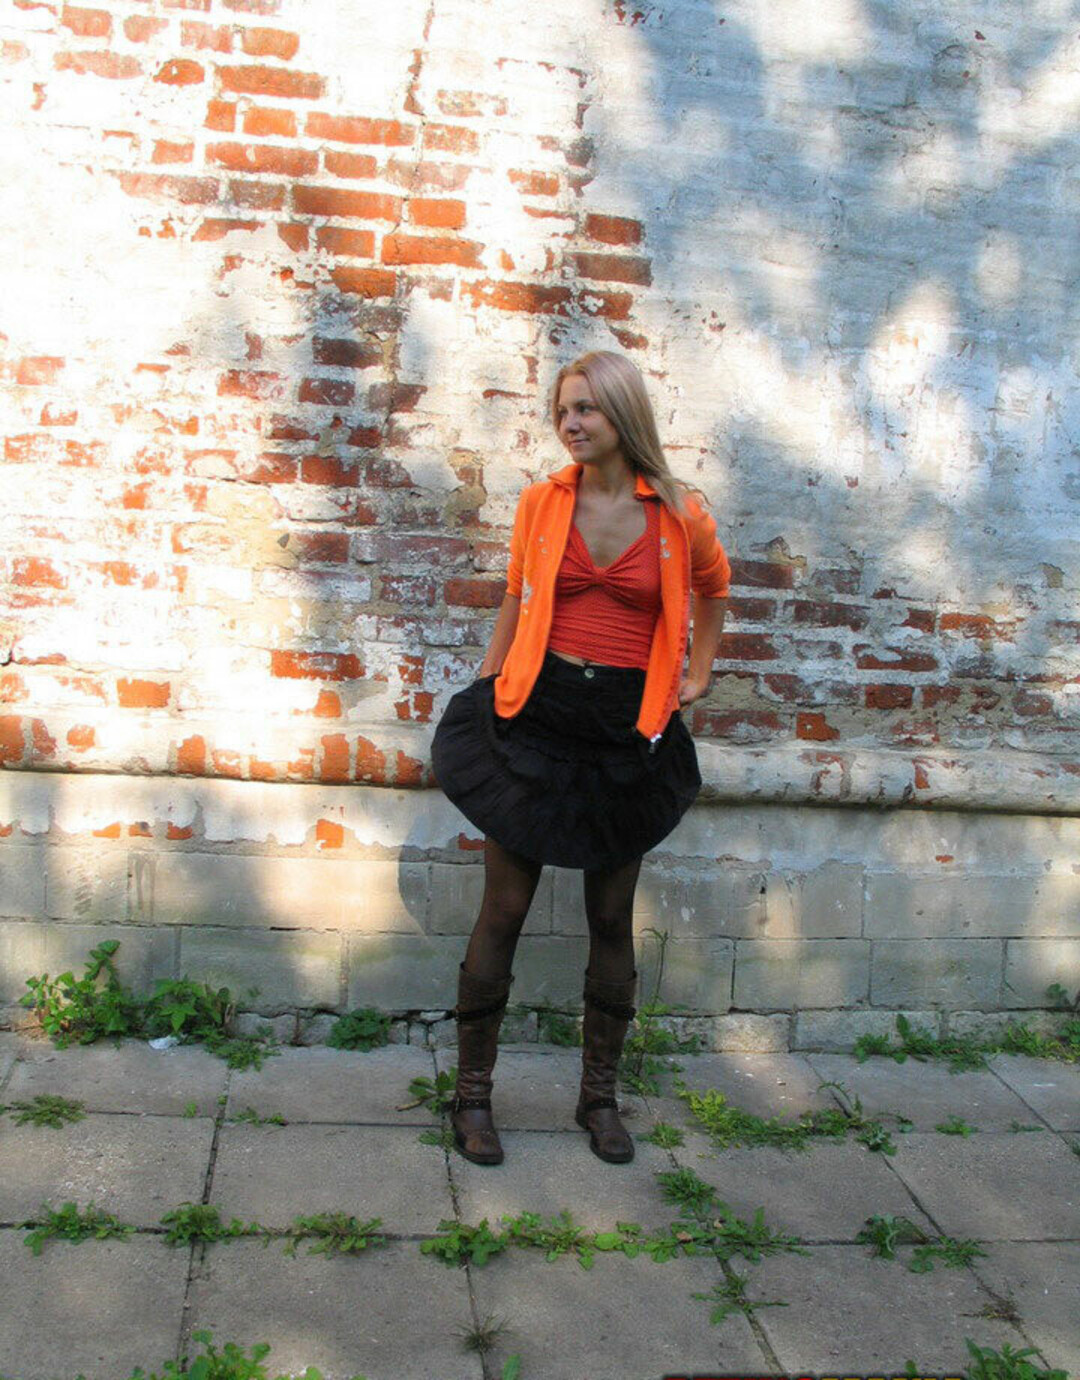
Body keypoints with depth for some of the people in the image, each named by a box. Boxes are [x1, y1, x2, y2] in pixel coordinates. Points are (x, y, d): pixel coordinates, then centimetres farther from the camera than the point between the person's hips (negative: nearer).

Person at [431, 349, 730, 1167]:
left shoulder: (680, 515, -2)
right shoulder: (541, 503, 2)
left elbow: (714, 588, 19)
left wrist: (699, 675, 18)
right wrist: (487, 692, 14)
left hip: (627, 730, 0)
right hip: (536, 715, 0)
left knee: (612, 919, 9)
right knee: (503, 911, 3)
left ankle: (600, 1096, 25)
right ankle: (473, 1093, 18)